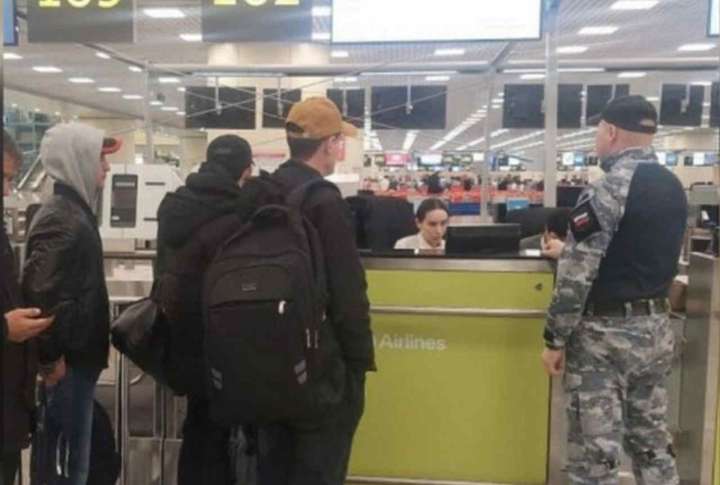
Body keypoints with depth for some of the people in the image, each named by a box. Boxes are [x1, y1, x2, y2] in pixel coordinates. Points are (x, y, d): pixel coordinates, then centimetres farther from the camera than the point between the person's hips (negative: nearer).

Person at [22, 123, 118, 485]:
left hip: (76, 355, 10)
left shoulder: (73, 210, 15)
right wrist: (51, 358, -19)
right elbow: (42, 293, -25)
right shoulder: (62, 220, -18)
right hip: (68, 361, -10)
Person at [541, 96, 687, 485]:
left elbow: (577, 275, -20)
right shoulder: (674, 187, 8)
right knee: (653, 442, 18)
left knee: (595, 454, 1)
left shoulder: (608, 189, -17)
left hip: (605, 331, -8)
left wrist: (555, 339, -12)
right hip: (656, 326, 8)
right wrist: (568, 252, 23)